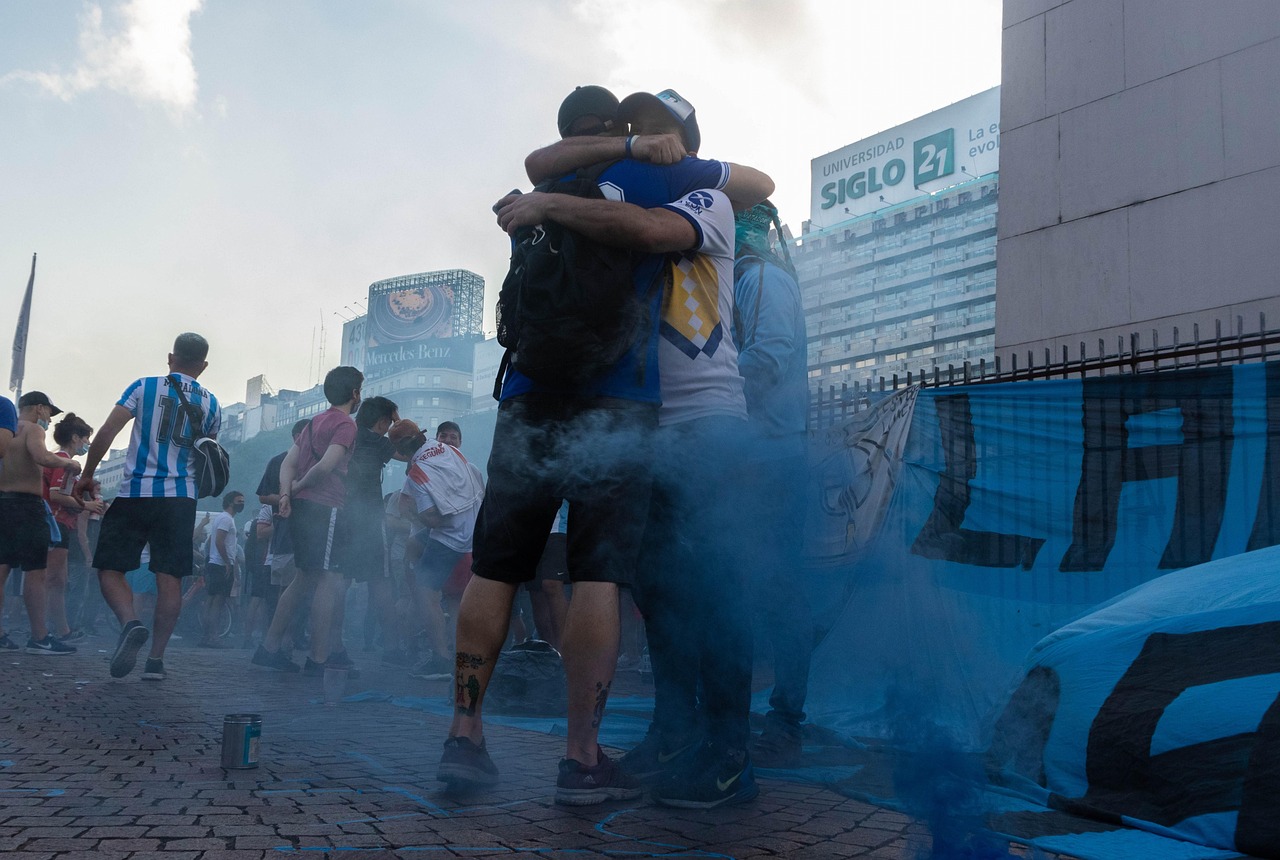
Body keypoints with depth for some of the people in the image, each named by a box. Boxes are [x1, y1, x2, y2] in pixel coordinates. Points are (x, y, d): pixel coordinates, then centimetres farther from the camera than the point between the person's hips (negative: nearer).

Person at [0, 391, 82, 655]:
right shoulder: (32, 429, -6)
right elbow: (42, 457, -25)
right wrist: (67, 463, -9)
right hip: (26, 504, -8)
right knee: (35, 572, -5)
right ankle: (40, 638, -3)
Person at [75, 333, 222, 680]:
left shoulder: (144, 386, 1)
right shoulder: (211, 404, 8)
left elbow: (106, 433, -5)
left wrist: (86, 475, 4)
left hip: (134, 493, -2)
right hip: (180, 497, 2)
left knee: (110, 568, 7)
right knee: (170, 578, 4)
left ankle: (130, 623, -19)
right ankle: (156, 659, 4)